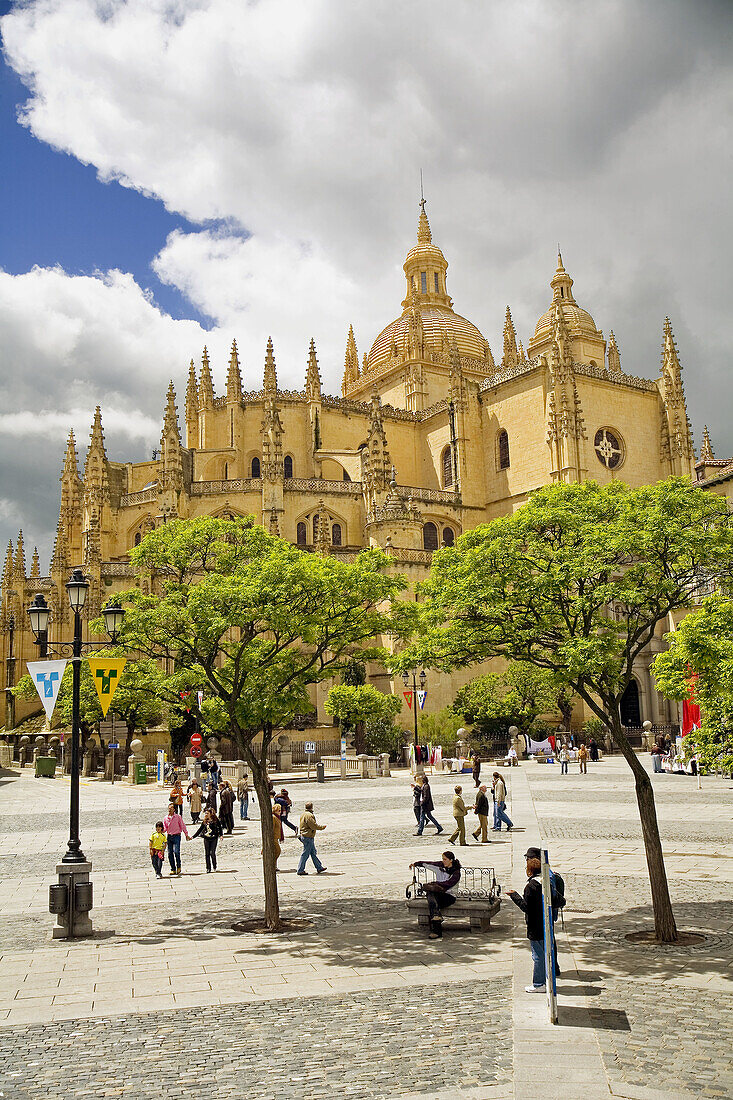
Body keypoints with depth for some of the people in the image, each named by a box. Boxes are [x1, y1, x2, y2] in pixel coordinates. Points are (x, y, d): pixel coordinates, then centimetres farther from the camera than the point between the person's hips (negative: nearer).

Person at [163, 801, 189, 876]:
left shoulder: (178, 816, -1)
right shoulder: (165, 818, 8)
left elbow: (182, 826, 2)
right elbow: (164, 828, 10)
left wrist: (186, 835, 1)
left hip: (176, 836, -4)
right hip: (169, 836, 4)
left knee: (176, 851, -17)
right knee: (170, 853, 2)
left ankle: (178, 866, 4)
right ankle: (173, 869, 11)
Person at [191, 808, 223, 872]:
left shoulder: (215, 820, 0)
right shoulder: (204, 822, 9)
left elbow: (220, 828, 3)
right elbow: (199, 830, 15)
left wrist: (221, 835, -10)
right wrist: (193, 837, 12)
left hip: (214, 838, -4)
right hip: (206, 838, 4)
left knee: (212, 852, -10)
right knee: (207, 854, 1)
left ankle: (214, 867, 9)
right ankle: (208, 868, 9)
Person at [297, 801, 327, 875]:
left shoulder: (304, 814, 12)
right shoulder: (309, 815, -20)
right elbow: (314, 826, -21)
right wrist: (322, 827, -7)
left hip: (304, 835, 10)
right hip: (308, 837, -10)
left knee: (313, 853, 15)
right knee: (305, 854, -2)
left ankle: (319, 867, 21)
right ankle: (300, 870, 4)